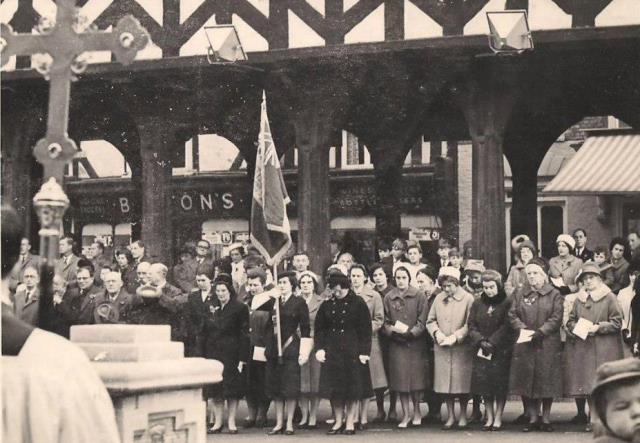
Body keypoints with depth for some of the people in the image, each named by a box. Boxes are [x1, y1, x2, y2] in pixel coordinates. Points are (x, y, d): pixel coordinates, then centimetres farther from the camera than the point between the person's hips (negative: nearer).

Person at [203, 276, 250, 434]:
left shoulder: (239, 308, -4)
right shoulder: (212, 309, 12)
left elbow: (244, 334, -7)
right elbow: (204, 334, 13)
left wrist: (242, 358, -13)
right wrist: (204, 355, 5)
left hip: (231, 354, -5)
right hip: (213, 354, 5)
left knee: (232, 389, -1)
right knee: (215, 390, 3)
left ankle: (231, 422, 6)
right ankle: (218, 422, 9)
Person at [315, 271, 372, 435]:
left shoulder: (358, 303, -4)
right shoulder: (326, 305, 7)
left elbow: (365, 329, -5)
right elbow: (319, 329, 10)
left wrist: (364, 352, -10)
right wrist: (320, 348, -2)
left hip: (352, 351, -3)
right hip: (332, 352, 3)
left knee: (352, 388, 0)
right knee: (334, 388, 4)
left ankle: (350, 422, 9)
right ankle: (338, 422, 13)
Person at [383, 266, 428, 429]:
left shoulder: (419, 296, -2)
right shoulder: (388, 298, 3)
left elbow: (422, 321, -5)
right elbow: (385, 322, 4)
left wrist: (410, 331, -17)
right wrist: (393, 329, -15)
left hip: (416, 342, -1)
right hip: (396, 343, 1)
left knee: (416, 377, 3)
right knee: (400, 378, 1)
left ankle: (416, 411, 21)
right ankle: (406, 414, 11)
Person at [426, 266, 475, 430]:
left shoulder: (468, 299, -5)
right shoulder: (438, 299, 7)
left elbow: (469, 324, -8)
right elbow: (430, 321, 11)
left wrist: (455, 337, -16)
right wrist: (437, 333, -7)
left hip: (461, 348, -3)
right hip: (442, 349, 3)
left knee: (462, 384, 2)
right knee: (444, 383, 4)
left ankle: (463, 415, 17)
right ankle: (450, 416, 16)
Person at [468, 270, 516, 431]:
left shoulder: (507, 303, -3)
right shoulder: (478, 304, 10)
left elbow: (506, 327, -10)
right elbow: (471, 326, 6)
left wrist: (492, 343, -17)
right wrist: (481, 341, -10)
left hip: (501, 350, -4)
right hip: (482, 350, 4)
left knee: (500, 384, -3)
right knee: (484, 382, 3)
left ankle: (498, 419, 5)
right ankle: (489, 418, 11)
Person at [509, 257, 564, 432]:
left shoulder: (554, 294, 1)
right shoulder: (520, 294, 11)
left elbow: (556, 318, -6)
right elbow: (512, 315, 6)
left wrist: (540, 332, -17)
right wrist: (522, 329, -12)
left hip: (548, 344, -3)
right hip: (524, 344, 3)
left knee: (547, 380, 1)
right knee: (526, 381, 1)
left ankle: (546, 419, 10)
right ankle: (532, 418, 10)